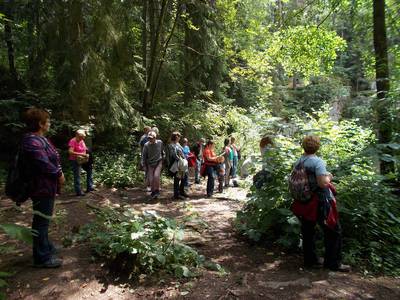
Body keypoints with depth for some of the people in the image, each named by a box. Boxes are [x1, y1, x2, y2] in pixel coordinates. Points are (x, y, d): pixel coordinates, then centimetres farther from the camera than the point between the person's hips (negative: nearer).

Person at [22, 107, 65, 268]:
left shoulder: (39, 138, 11)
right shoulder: (32, 142, -22)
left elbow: (51, 159, 16)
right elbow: (44, 165, -26)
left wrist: (58, 173, 4)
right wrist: (59, 174, -11)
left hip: (47, 186, 10)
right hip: (42, 187, -10)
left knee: (43, 220, 21)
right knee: (41, 221, 1)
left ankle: (45, 246, 37)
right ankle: (42, 257, 13)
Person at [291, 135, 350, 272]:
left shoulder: (298, 162, 1)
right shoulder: (318, 162, -19)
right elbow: (323, 183, -27)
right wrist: (329, 177, -6)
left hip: (304, 202, 7)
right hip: (320, 203, -6)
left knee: (308, 231, 18)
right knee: (334, 231, 10)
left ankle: (310, 260, 29)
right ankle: (333, 263, 18)